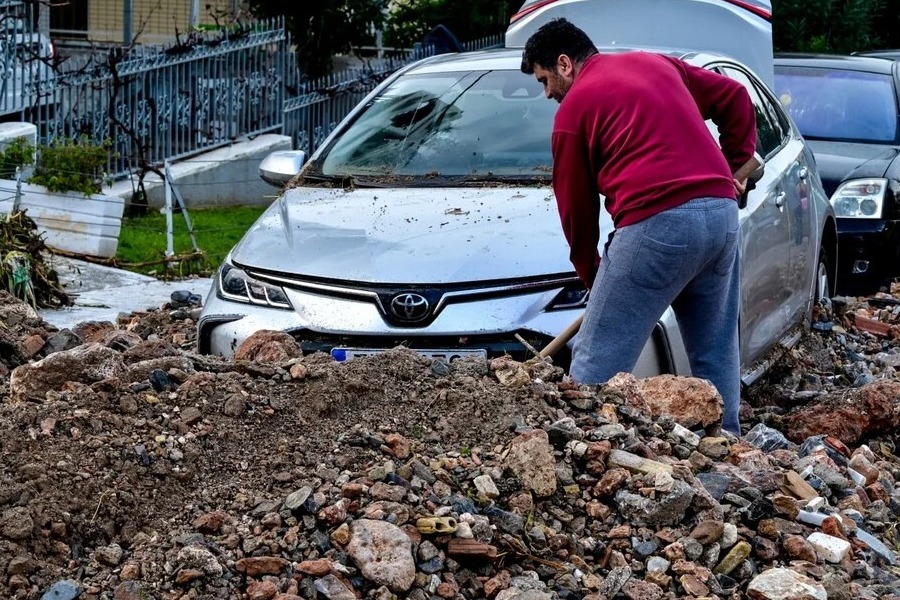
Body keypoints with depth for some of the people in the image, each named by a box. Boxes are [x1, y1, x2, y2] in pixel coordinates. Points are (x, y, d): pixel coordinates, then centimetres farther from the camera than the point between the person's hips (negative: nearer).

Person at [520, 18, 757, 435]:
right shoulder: (658, 64, 24)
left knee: (597, 364, -2)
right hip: (722, 212, 7)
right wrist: (735, 164, 26)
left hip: (658, 222, -7)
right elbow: (735, 97, 27)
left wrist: (591, 276, 23)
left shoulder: (574, 107, 6)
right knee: (716, 354, 16)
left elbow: (576, 207, 11)